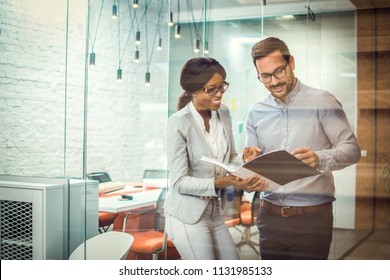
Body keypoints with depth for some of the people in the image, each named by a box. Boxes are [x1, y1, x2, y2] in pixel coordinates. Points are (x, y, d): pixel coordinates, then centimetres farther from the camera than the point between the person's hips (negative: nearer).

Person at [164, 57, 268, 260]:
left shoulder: (223, 114, -1)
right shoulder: (178, 123, -20)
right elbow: (179, 181, -18)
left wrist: (250, 175, -11)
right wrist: (219, 182, -30)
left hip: (214, 211, 7)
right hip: (187, 215, -7)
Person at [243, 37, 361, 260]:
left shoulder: (322, 102, -5)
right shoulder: (256, 113, 9)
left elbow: (352, 149, -9)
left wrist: (320, 158, -28)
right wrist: (252, 162, -11)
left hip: (312, 217, -4)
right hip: (270, 216, 4)